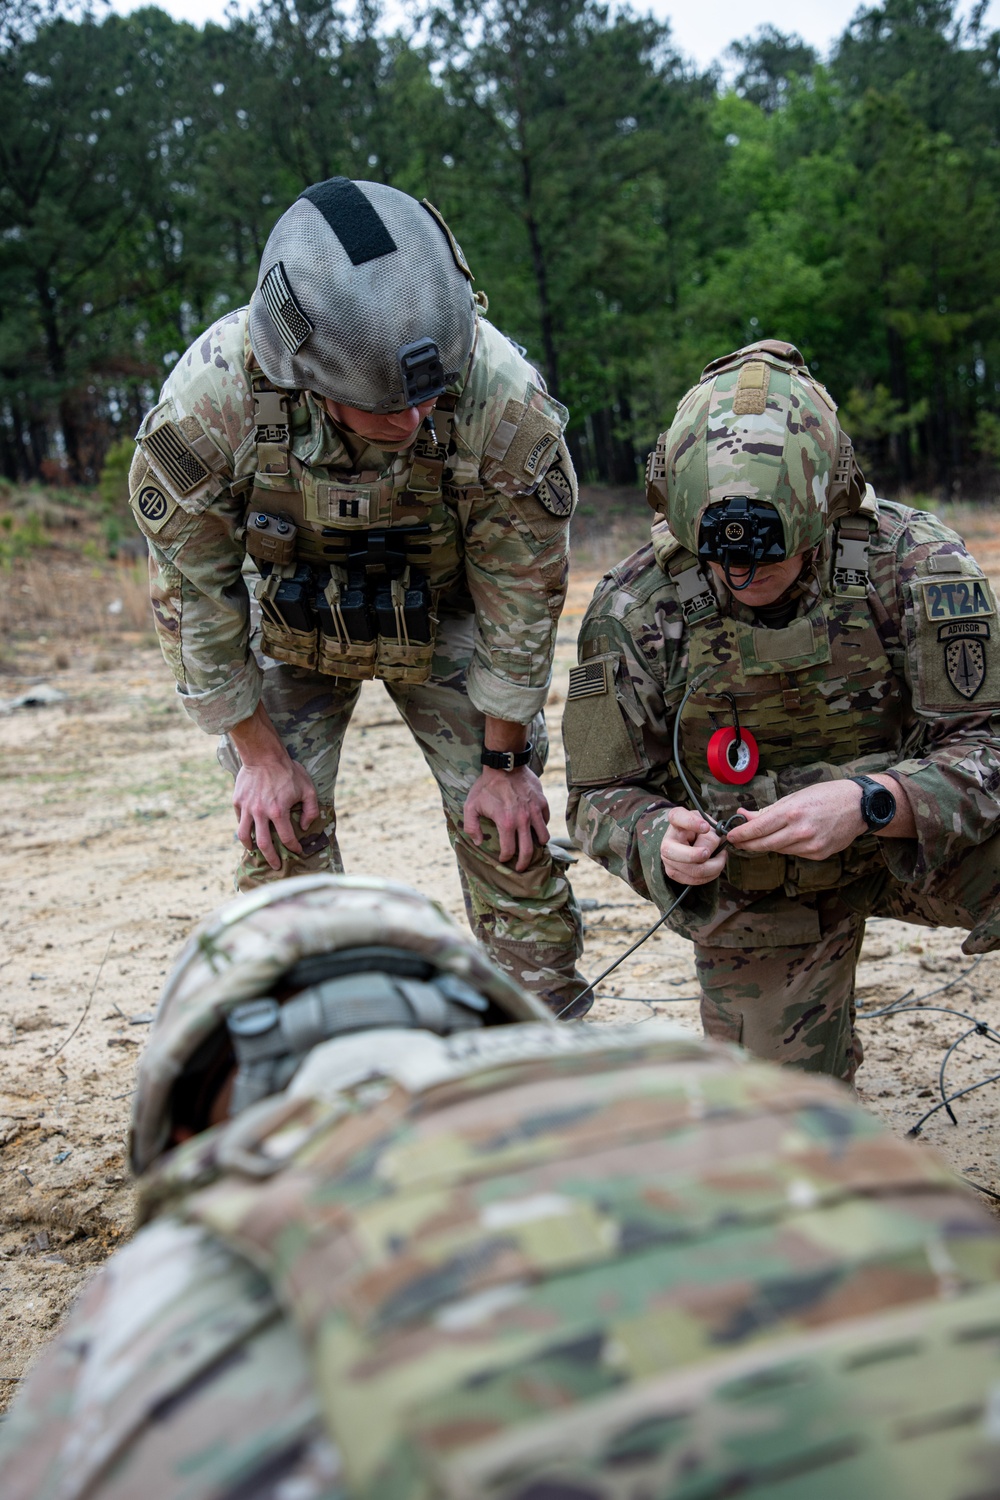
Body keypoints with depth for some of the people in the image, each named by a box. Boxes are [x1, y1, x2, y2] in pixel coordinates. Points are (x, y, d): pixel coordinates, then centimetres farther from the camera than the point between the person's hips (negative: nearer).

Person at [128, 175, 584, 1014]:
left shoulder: (505, 401, -34)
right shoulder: (211, 396, -34)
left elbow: (522, 591, -18)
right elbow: (193, 586, -18)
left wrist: (503, 761, -10)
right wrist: (258, 751, -11)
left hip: (447, 621, 0)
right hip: (287, 625, 0)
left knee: (506, 831, -3)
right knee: (282, 839, -4)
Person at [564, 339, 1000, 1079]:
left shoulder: (914, 563, -22)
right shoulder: (633, 609, -18)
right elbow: (603, 795, -9)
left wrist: (871, 803, -40)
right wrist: (659, 840, -33)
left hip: (916, 838, 0)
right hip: (753, 892, 1)